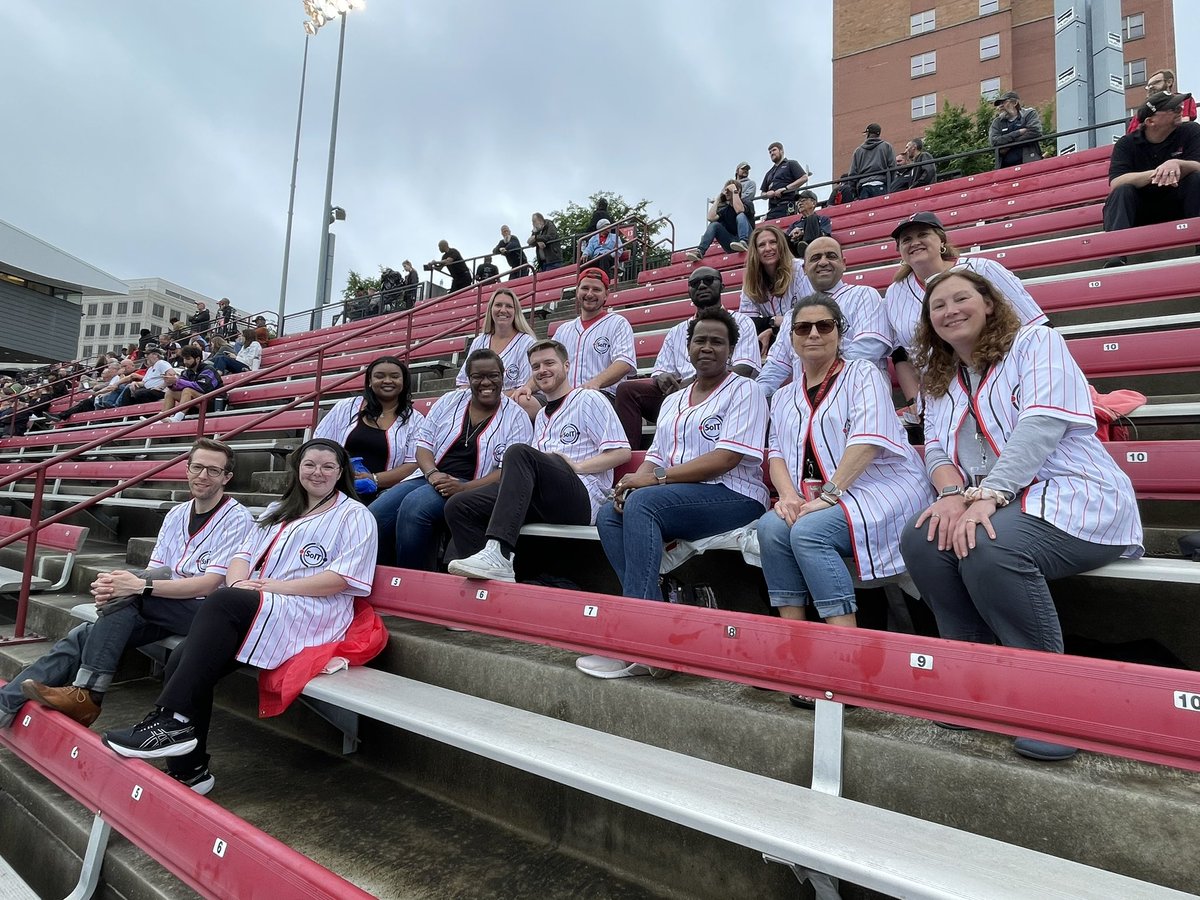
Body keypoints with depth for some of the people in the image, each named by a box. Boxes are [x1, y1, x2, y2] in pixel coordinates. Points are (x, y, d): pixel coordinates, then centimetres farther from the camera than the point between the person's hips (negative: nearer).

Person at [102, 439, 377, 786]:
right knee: (182, 662, -18)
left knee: (222, 602, -30)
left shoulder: (355, 516, 4)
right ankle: (188, 770, -9)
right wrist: (239, 582, -7)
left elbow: (342, 578, -8)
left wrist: (279, 586, -13)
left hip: (308, 615, -6)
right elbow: (245, 553, 17)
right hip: (253, 609, 7)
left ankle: (171, 721, -27)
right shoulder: (278, 510, 27)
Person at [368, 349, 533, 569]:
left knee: (414, 505, -32)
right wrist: (433, 474, -11)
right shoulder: (449, 402, 14)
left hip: (473, 488, -4)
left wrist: (463, 488, -21)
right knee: (374, 514, -21)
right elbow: (424, 444, 12)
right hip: (430, 477, 5)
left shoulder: (516, 417, 1)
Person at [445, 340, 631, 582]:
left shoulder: (588, 399, 9)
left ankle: (498, 553, -45)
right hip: (542, 500, 7)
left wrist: (577, 466, -10)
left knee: (519, 452, -33)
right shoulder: (542, 416, 30)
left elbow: (621, 452, -1)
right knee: (459, 506, -9)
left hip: (582, 497, -7)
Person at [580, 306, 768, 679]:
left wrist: (657, 477, -16)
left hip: (733, 496, -7)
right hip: (679, 500, 7)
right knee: (609, 514, -17)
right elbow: (655, 458, 16)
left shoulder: (743, 391, 0)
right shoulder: (672, 401, 22)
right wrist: (634, 482, -9)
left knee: (643, 503, -30)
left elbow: (726, 458, -14)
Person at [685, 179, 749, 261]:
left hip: (748, 241, -4)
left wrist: (734, 191, -11)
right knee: (714, 224, -14)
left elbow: (739, 210, -21)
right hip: (731, 243, 4)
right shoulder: (725, 209, 18)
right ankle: (699, 251, -32)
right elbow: (711, 218, -3)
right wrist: (718, 198, 3)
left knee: (740, 216, -25)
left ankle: (743, 243, -49)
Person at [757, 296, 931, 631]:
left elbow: (867, 440, -13)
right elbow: (777, 454, 9)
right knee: (770, 526, -24)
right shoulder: (784, 397, 18)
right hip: (816, 501, 5)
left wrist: (829, 494, -22)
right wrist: (788, 494, -12)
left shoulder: (863, 374, 2)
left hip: (880, 487, -5)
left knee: (808, 531, -30)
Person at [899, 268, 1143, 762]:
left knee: (991, 549, -34)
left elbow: (1042, 424, -16)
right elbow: (937, 450, 7)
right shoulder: (940, 379, 19)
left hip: (1074, 496, -5)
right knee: (921, 539, -24)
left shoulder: (1036, 342, 0)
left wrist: (987, 495, -28)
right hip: (992, 503, 5)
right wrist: (954, 494, -17)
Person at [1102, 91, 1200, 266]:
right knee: (1122, 191, -28)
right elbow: (1115, 183, -21)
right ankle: (1116, 254, -47)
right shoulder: (1127, 144, -4)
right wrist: (1155, 173, -35)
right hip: (1140, 210, -1)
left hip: (1177, 205, 1)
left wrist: (1177, 164, -37)